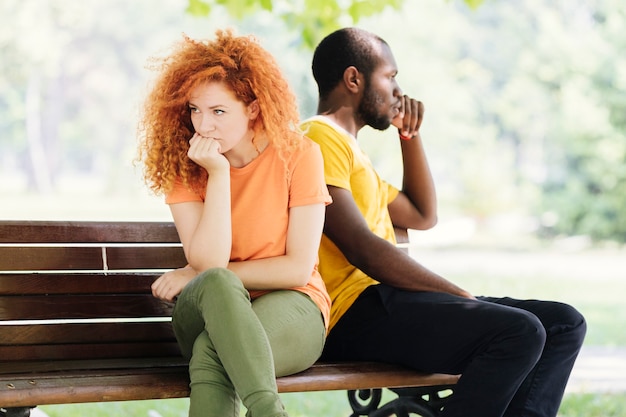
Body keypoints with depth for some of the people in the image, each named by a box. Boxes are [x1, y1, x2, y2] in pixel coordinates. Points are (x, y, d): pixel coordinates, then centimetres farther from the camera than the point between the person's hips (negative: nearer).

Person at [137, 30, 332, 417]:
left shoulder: (298, 154, -7)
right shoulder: (182, 165, -2)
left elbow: (299, 268, -9)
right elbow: (209, 263, -15)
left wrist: (198, 277, -9)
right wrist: (218, 173, -20)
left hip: (290, 309, -2)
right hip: (213, 312, 2)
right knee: (215, 285, -37)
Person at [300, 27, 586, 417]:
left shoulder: (345, 145, 27)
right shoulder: (319, 137, -6)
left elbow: (422, 216, 32)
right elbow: (362, 249, -17)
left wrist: (410, 133, 22)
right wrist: (461, 296, -15)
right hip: (355, 312, -10)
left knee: (565, 323, 2)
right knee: (519, 332, -28)